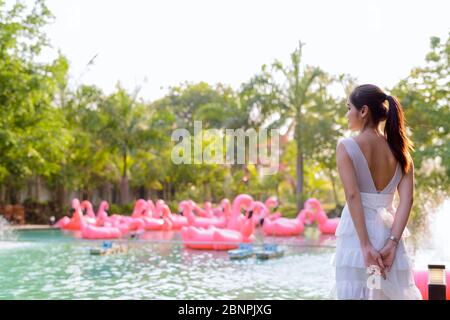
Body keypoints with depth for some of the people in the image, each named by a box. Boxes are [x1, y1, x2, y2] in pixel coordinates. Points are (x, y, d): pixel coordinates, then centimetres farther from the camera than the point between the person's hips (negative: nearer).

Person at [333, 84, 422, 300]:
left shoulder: (346, 147, -7)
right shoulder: (399, 149, 6)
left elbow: (352, 196, -16)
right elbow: (407, 199, -4)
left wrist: (365, 245, -17)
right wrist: (392, 242, -9)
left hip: (356, 233, -4)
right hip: (388, 232, 4)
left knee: (355, 294, 4)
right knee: (393, 293, 12)